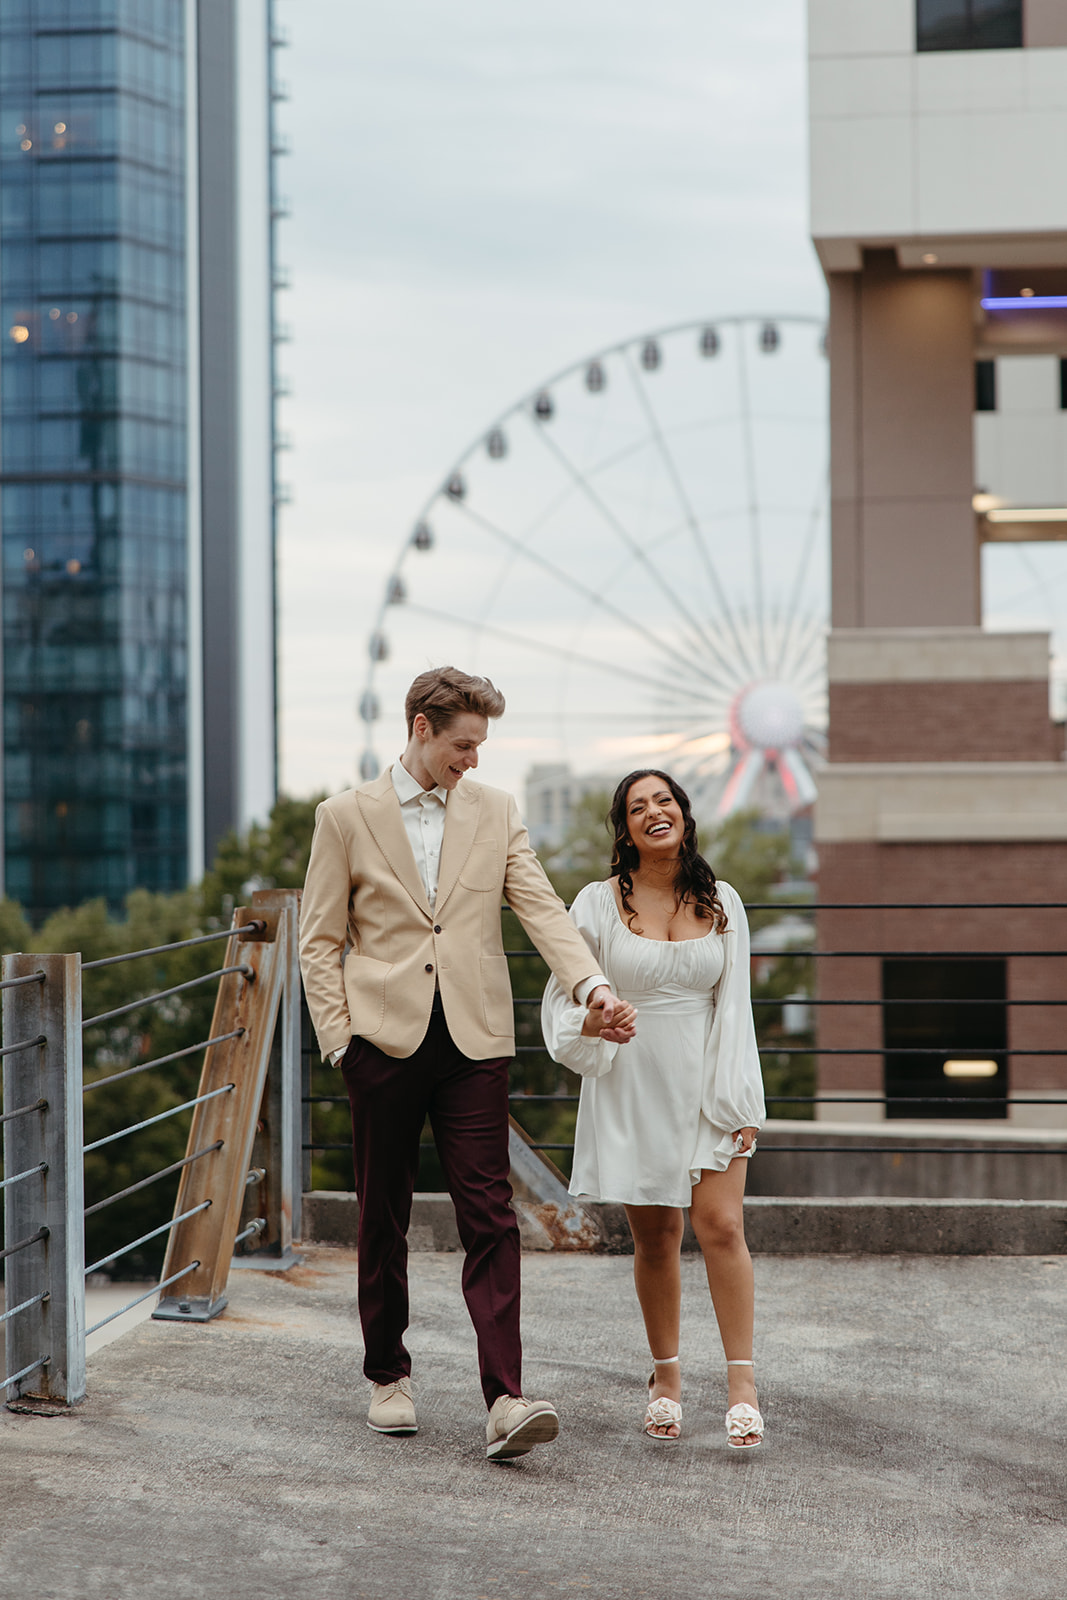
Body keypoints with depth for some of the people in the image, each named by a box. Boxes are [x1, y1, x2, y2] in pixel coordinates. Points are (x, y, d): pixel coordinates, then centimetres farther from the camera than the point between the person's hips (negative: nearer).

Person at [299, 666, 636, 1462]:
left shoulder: (495, 812, 9)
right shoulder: (346, 817, 3)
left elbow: (544, 911, 1)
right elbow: (321, 940, 5)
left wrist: (593, 985, -15)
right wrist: (340, 1039, -4)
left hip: (474, 1041, 1)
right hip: (384, 1038, -1)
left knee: (490, 1216, -8)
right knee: (384, 1217, 9)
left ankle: (505, 1400, -14)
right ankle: (390, 1375, 25)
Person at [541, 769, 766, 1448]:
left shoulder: (721, 904, 7)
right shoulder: (599, 904, 3)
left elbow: (734, 1006, 6)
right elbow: (564, 996, 5)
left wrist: (739, 1101, -2)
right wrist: (590, 1022, -19)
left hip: (706, 1083, 0)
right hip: (631, 1085, 0)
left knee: (721, 1223, -11)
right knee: (655, 1234, 2)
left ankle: (743, 1384, -9)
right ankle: (667, 1376, 16)